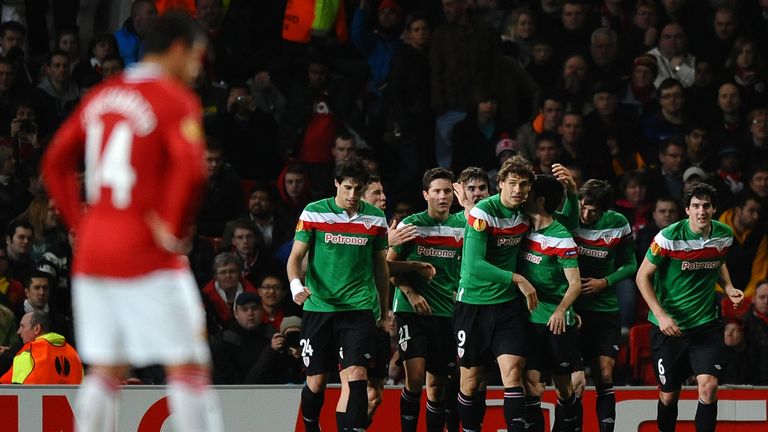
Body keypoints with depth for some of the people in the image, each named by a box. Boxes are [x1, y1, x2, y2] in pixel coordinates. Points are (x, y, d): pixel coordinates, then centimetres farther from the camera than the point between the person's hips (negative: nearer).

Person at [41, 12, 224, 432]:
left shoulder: (101, 96, 13)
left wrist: (80, 224, 15)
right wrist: (174, 230, -12)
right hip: (147, 256, -7)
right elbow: (191, 170, -23)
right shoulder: (175, 99, -8)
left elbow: (55, 163, 16)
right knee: (187, 366, -2)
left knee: (106, 369, 12)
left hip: (92, 253, 7)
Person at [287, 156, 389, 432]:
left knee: (357, 373, -16)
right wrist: (296, 285, -20)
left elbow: (380, 266, 16)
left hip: (360, 308, 1)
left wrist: (385, 311, 17)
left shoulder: (375, 219, 6)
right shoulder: (313, 213, -1)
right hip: (319, 307, -1)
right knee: (316, 381, 4)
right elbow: (296, 257, 1)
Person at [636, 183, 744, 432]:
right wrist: (661, 315, -17)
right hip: (668, 325, -2)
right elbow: (643, 276, -8)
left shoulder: (724, 235, -2)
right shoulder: (669, 238, -15)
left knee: (708, 386, -15)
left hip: (706, 323, 2)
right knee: (669, 394, 7)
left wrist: (728, 288, 1)